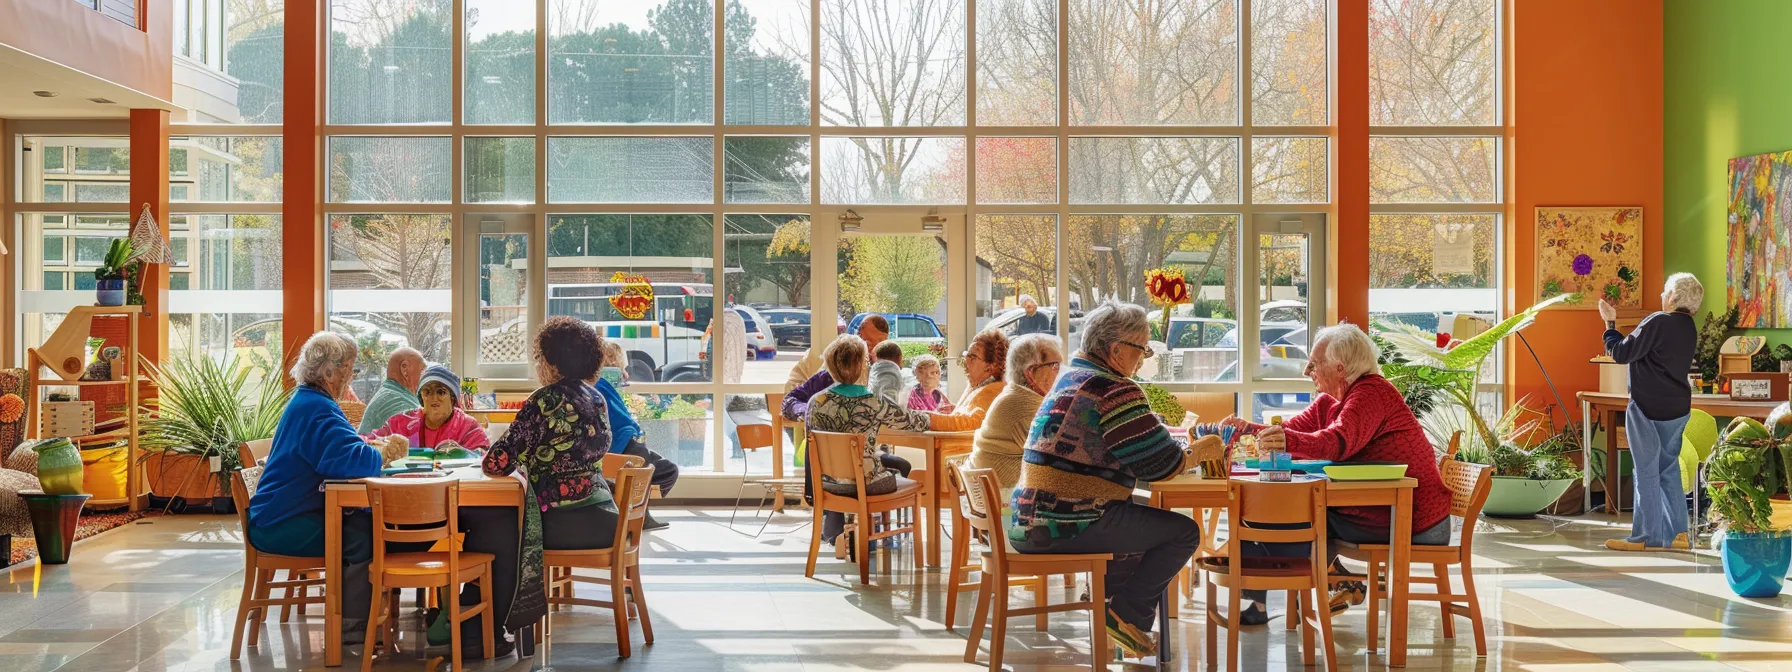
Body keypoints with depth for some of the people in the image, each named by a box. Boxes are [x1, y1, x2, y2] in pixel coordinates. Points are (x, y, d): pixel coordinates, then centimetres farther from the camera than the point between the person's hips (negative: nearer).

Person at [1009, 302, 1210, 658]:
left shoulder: (1069, 377, 16)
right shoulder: (1114, 390, -14)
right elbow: (1160, 464, -12)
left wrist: (1186, 448, 16)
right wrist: (1199, 452, 7)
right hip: (1068, 524, -10)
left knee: (1146, 521, 30)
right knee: (1183, 532, -1)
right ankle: (1129, 613, 2)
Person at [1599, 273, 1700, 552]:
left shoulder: (1658, 322, -17)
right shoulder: (1689, 328, 11)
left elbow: (1621, 354, -14)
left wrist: (1610, 324, -1)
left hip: (1649, 409, -8)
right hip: (1677, 410, 8)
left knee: (1647, 471, -3)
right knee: (1668, 469, 14)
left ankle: (1647, 536, 0)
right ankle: (1676, 533, 15)